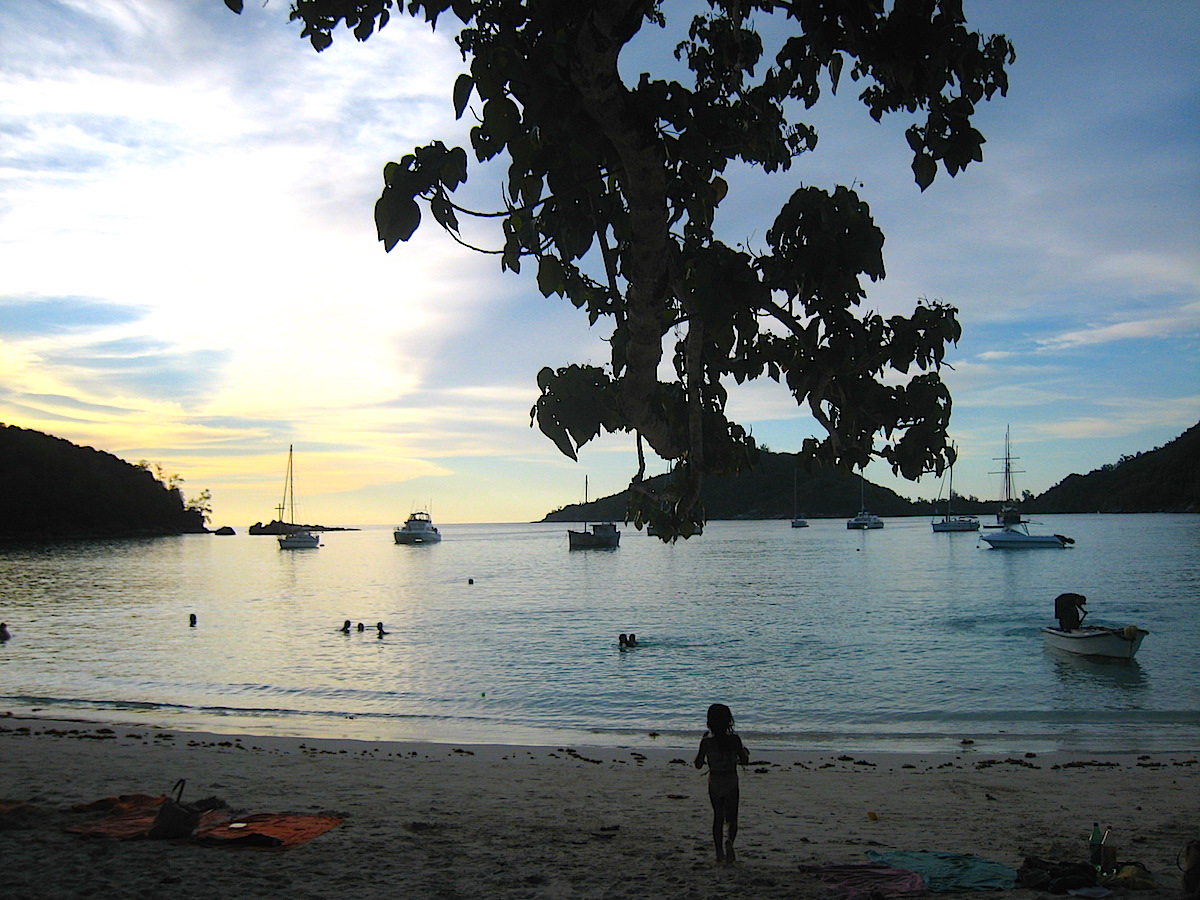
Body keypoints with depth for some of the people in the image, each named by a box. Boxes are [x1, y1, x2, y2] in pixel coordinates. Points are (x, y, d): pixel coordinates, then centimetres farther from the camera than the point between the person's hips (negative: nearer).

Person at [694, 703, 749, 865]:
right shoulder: (734, 739, -12)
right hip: (731, 783, -1)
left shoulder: (706, 741, -10)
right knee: (731, 818, 8)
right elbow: (744, 760, -7)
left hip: (714, 783, 1)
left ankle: (719, 853, 19)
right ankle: (729, 841, -22)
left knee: (718, 817, 17)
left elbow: (698, 765, -3)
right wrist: (745, 752, 14)